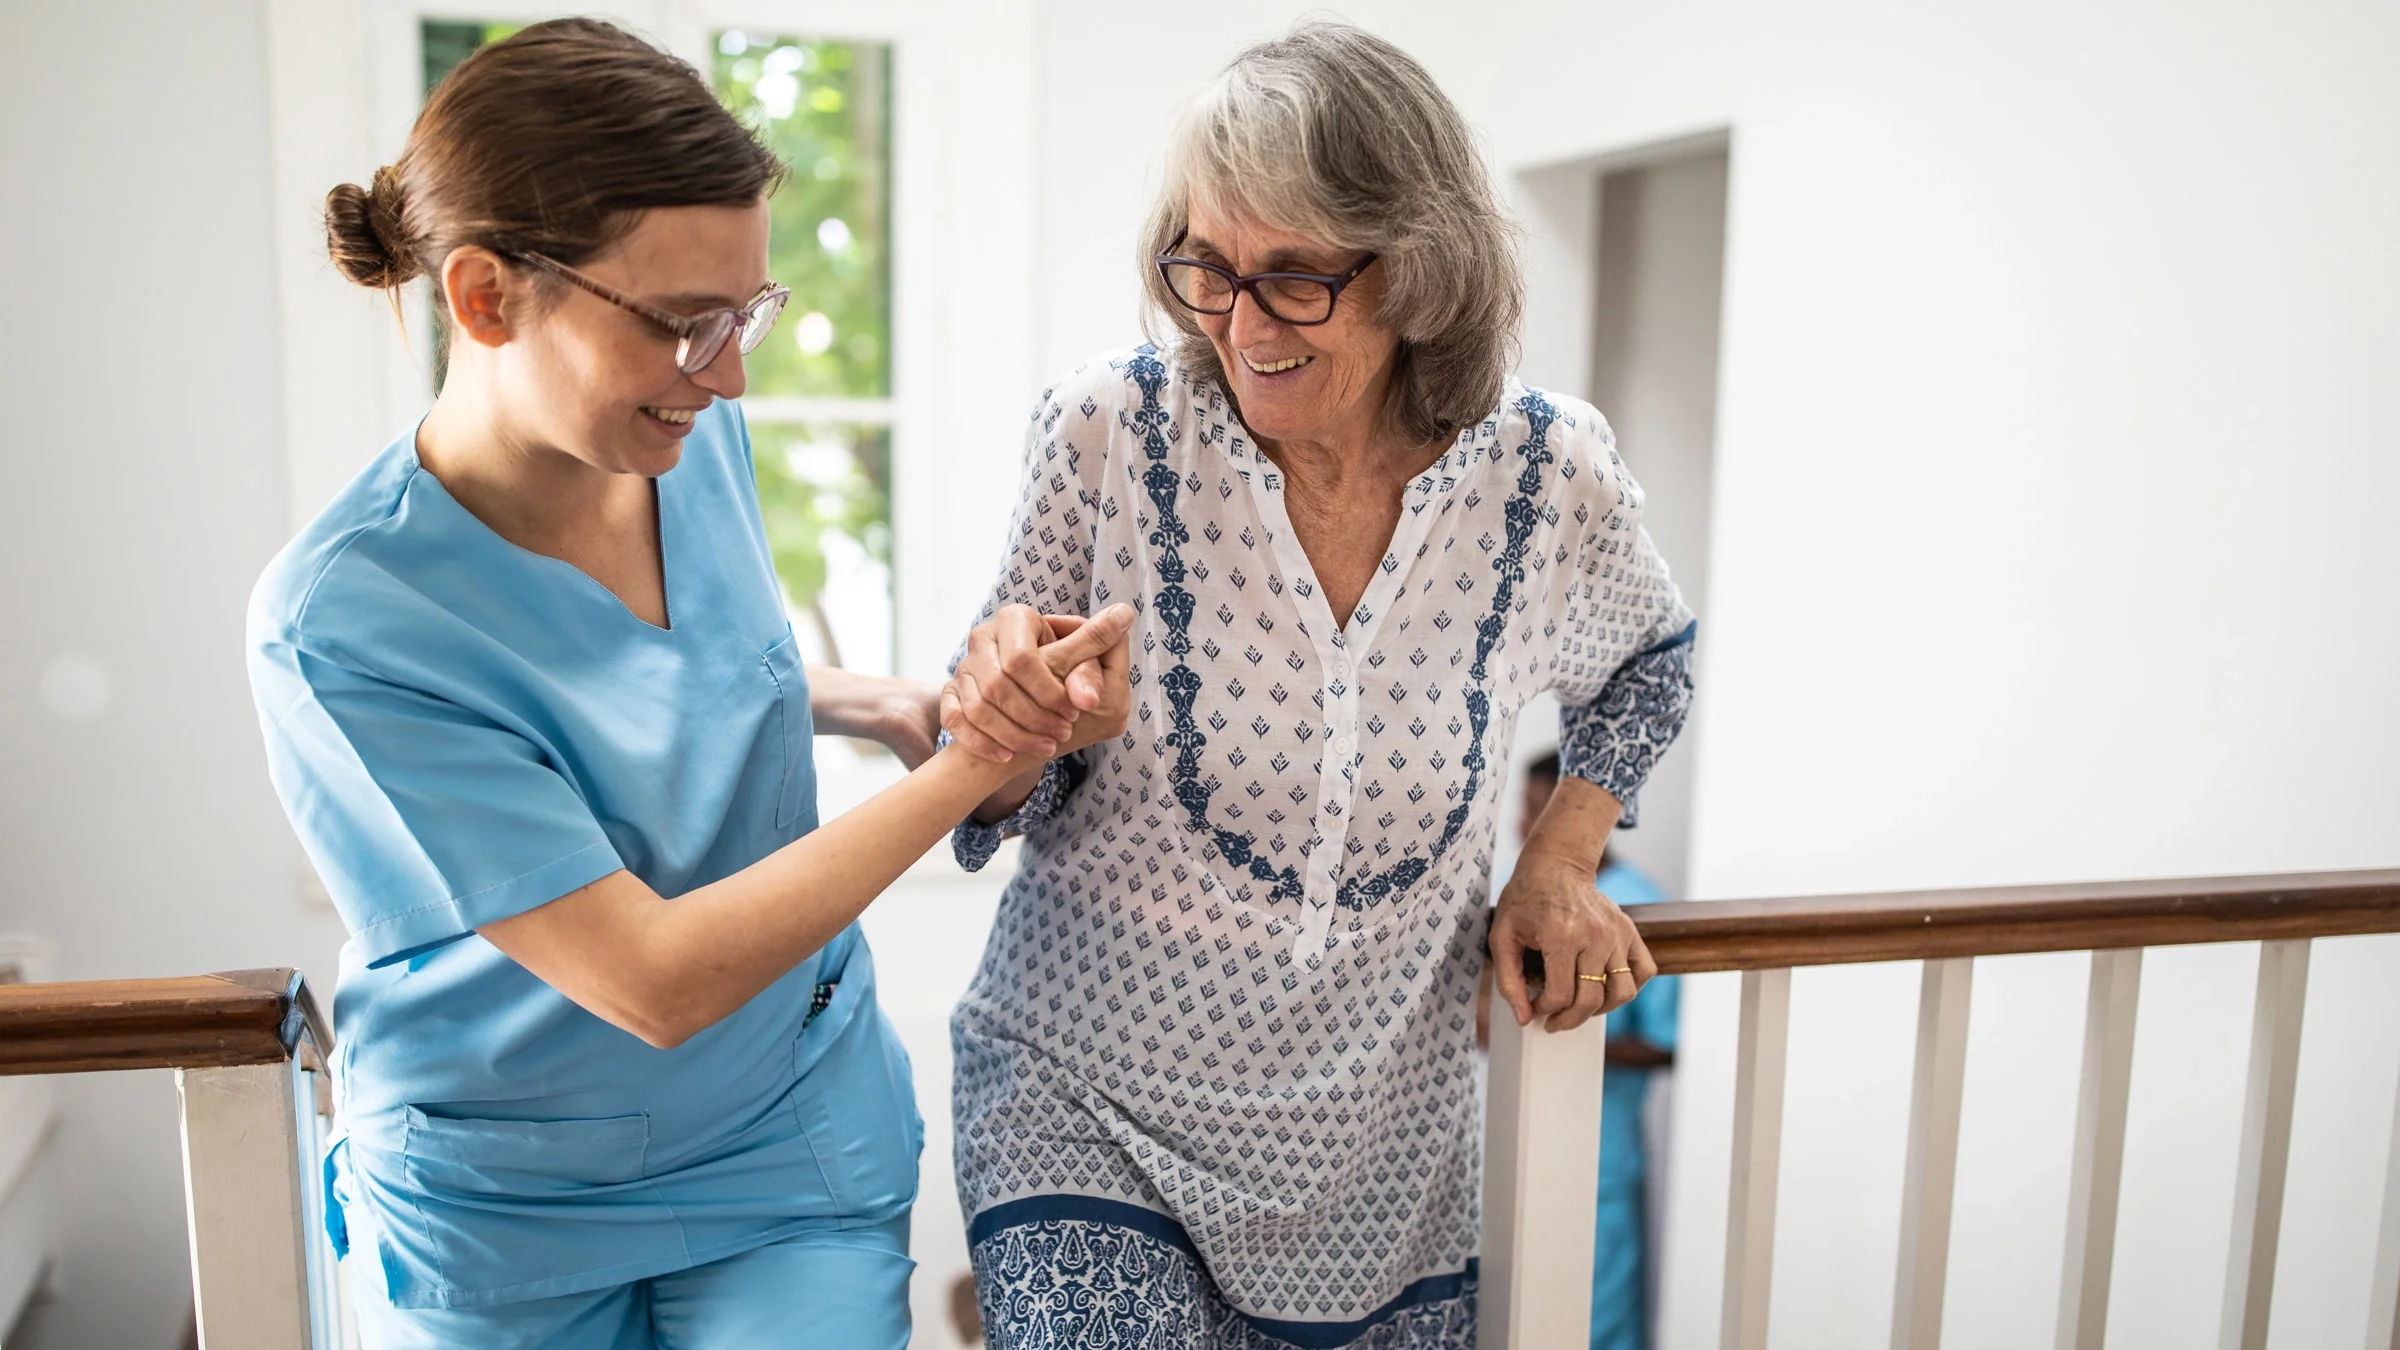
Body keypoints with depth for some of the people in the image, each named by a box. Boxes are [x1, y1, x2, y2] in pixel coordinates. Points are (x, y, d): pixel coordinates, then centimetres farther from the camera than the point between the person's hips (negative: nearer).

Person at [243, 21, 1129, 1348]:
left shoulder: (698, 443, -10)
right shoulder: (340, 624, -27)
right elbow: (655, 983, -28)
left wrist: (891, 707, -7)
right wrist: (975, 761, -27)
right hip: (496, 1222, -3)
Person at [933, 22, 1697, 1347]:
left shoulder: (1554, 476, -10)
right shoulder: (1108, 429, -14)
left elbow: (1648, 663, 13)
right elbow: (1015, 799, -4)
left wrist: (1558, 862, 2)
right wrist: (1006, 729, -25)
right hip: (1085, 1102, -2)